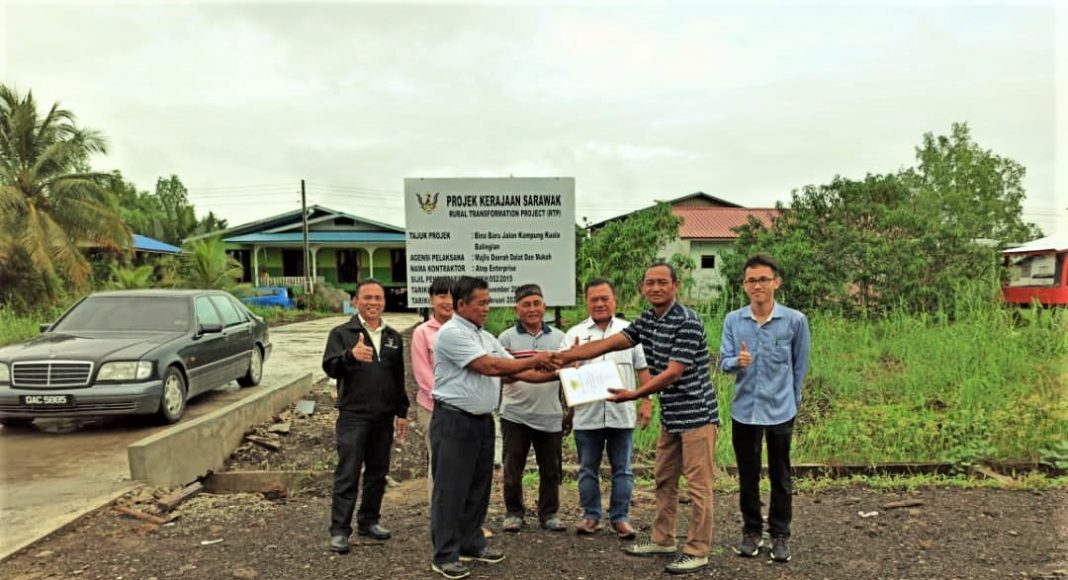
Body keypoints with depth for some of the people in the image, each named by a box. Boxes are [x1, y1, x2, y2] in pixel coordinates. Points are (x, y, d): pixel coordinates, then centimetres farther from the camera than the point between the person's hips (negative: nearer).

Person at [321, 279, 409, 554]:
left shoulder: (393, 337, 13)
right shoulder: (342, 333, -2)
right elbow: (329, 367, -17)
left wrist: (402, 412, 15)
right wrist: (351, 355, -37)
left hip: (384, 417, 5)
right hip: (353, 415, -5)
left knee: (378, 472, 12)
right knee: (347, 474, -3)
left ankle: (369, 521, 26)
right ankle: (339, 530, 4)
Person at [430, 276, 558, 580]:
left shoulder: (486, 337, 13)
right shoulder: (452, 333, -15)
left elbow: (514, 370, 10)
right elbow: (490, 366, -20)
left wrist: (552, 375, -2)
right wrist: (534, 360, -13)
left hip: (483, 420, 9)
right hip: (454, 421, -9)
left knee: (478, 487, 16)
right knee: (450, 490, 0)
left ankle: (471, 543, 29)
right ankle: (445, 555, 9)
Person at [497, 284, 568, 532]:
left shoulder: (558, 337, 8)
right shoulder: (507, 338, 1)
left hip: (550, 416, 2)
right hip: (515, 415, -2)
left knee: (551, 470, 10)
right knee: (513, 469, 7)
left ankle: (549, 514, 25)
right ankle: (513, 513, 23)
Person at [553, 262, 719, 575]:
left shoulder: (688, 323, -19)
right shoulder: (646, 321, 7)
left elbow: (673, 373, -23)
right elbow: (607, 344, 1)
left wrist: (634, 395, -26)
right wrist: (561, 357, -6)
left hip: (697, 414, -9)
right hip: (671, 416, 9)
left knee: (698, 485, 0)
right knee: (664, 479, 16)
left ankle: (697, 551, 10)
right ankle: (663, 540, 29)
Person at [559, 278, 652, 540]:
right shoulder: (575, 333, 6)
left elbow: (644, 369, 7)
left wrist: (646, 402, -1)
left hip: (622, 414, 0)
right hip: (586, 415, 0)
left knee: (622, 470, 7)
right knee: (587, 469, 10)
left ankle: (620, 517, 19)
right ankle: (591, 516, 23)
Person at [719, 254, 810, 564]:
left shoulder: (795, 320, -8)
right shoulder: (733, 320, -3)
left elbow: (800, 365, 3)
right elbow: (723, 362, -2)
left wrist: (791, 400, 10)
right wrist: (737, 361, -24)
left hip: (780, 412, -1)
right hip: (744, 410, 2)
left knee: (780, 477, 11)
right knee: (748, 477, 13)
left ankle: (780, 535, 27)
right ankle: (751, 531, 30)